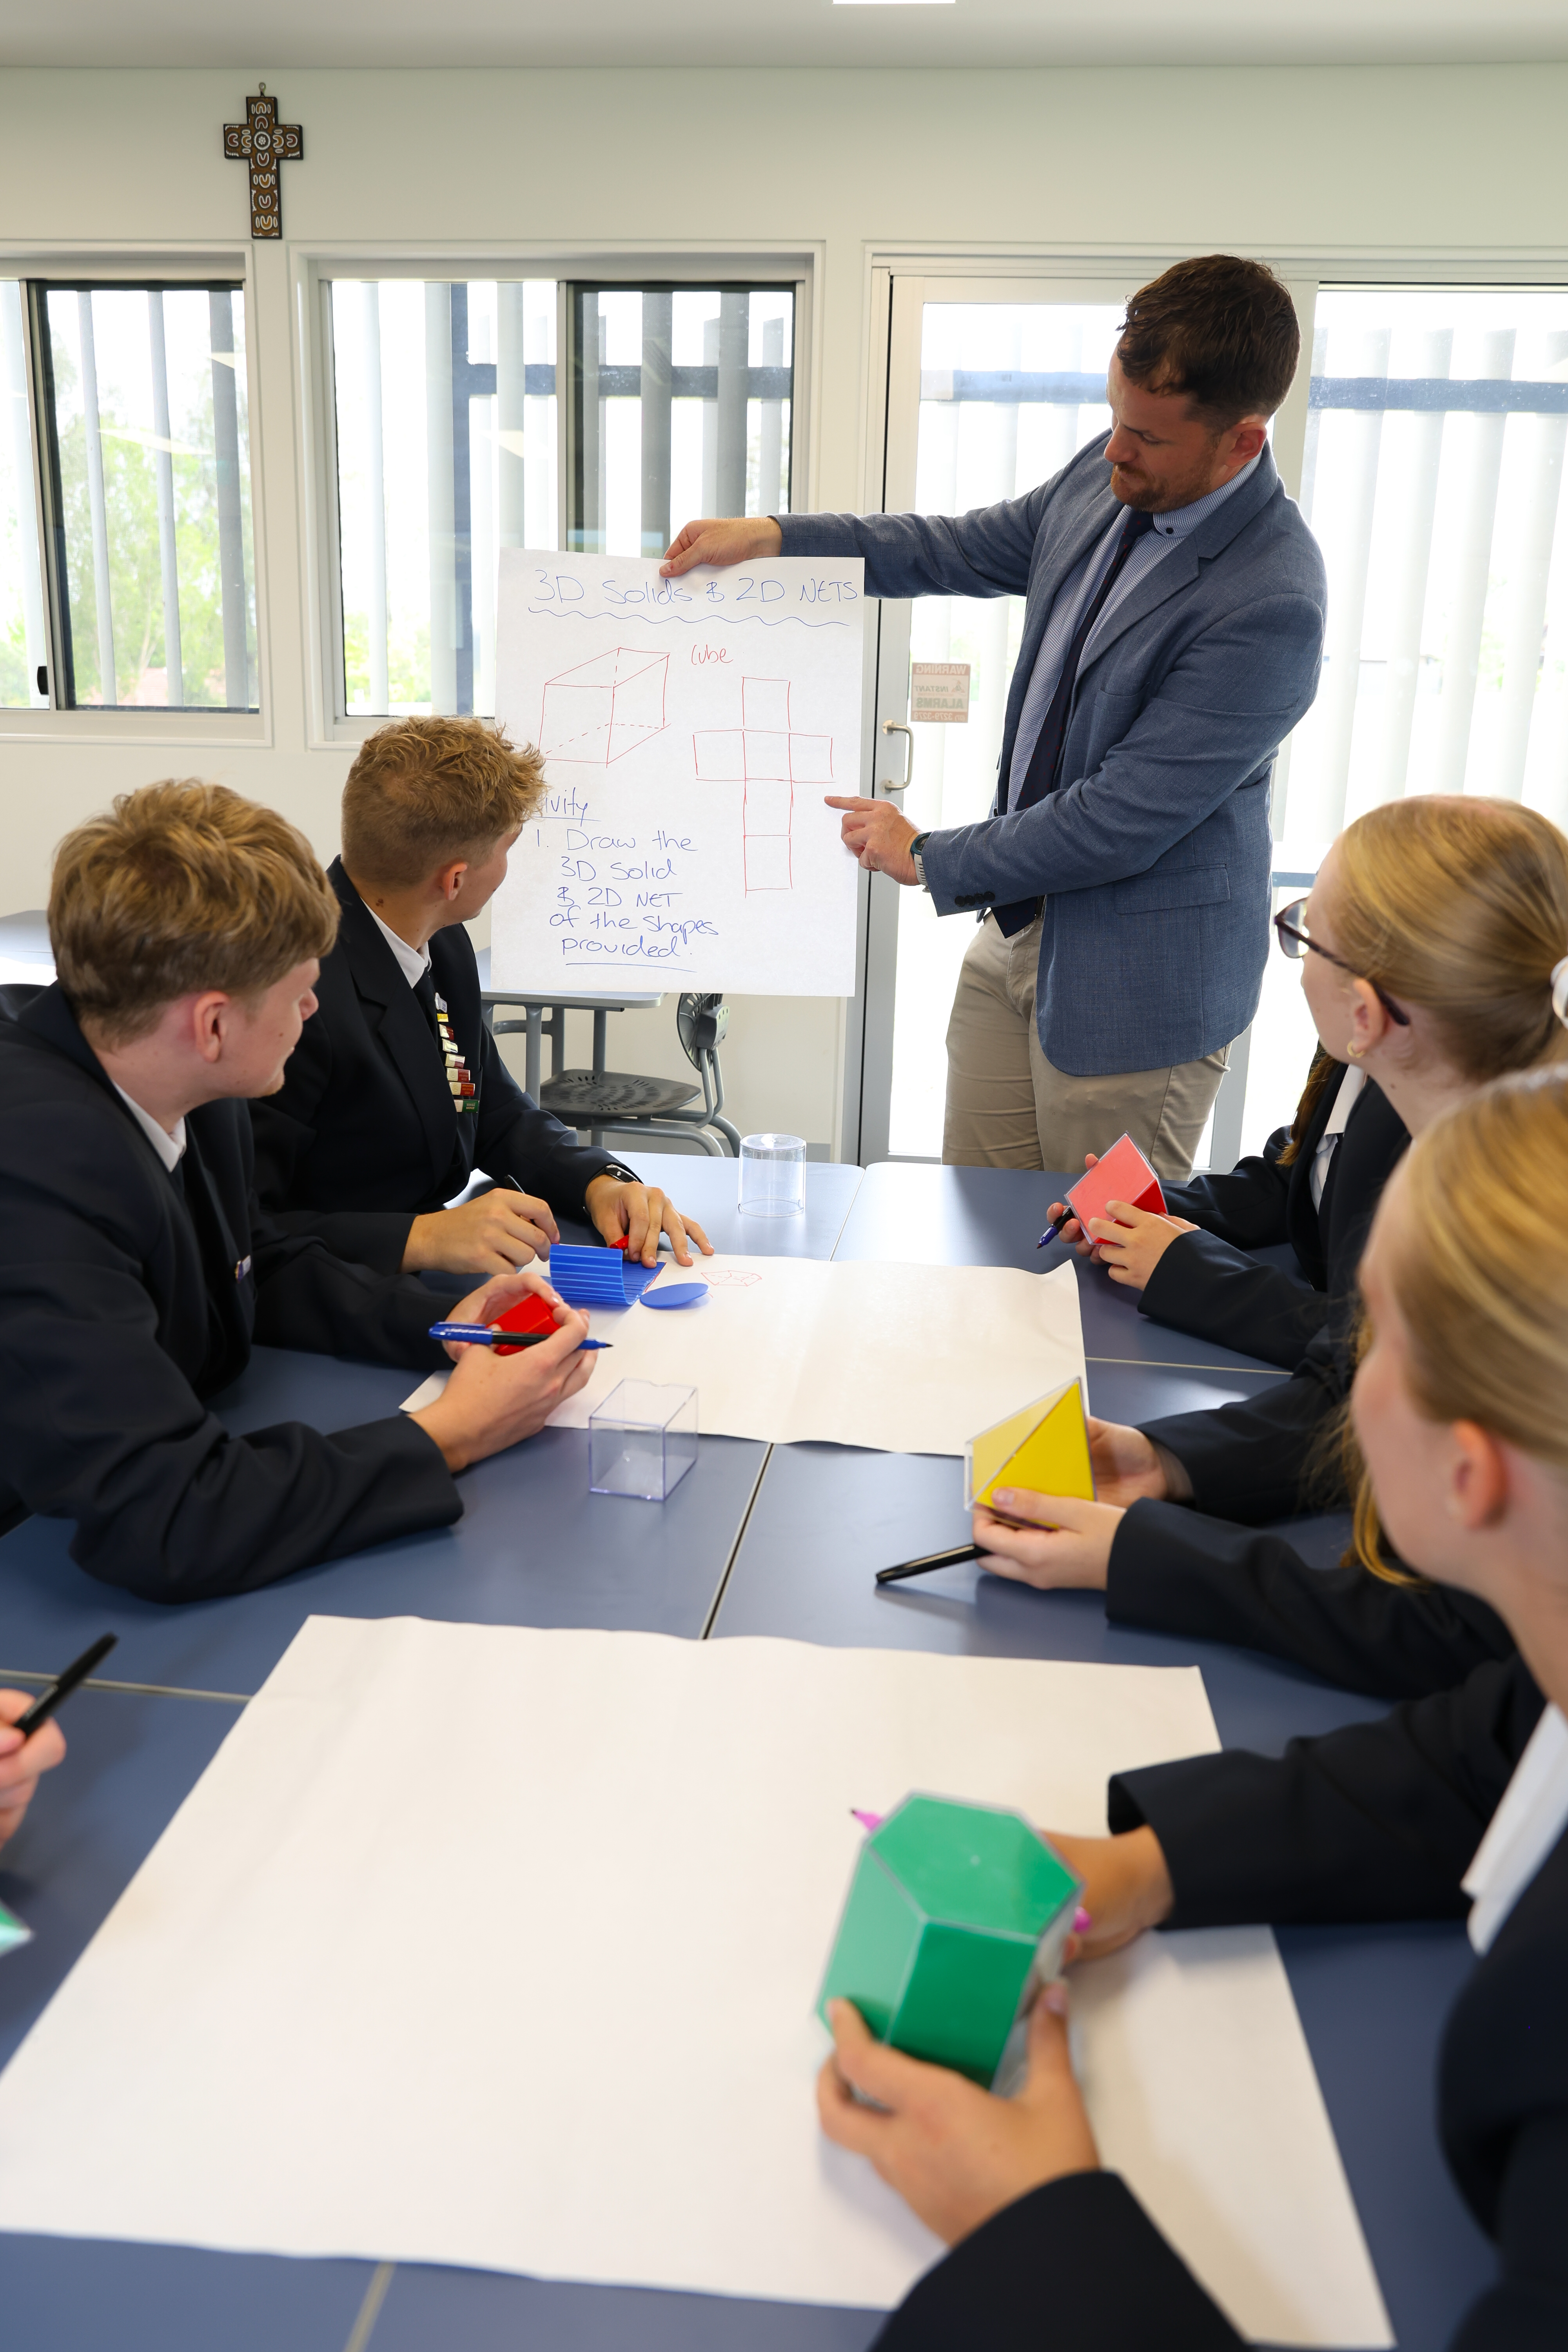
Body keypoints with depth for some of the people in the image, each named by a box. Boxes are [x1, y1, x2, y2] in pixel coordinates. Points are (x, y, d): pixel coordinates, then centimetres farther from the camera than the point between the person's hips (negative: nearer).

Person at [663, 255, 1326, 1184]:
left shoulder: (1271, 605, -27)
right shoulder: (1105, 477, -1)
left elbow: (1123, 821, -25)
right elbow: (963, 549, 16)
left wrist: (929, 858, -13)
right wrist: (770, 535, 8)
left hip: (1132, 984, -7)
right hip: (1018, 928, 8)